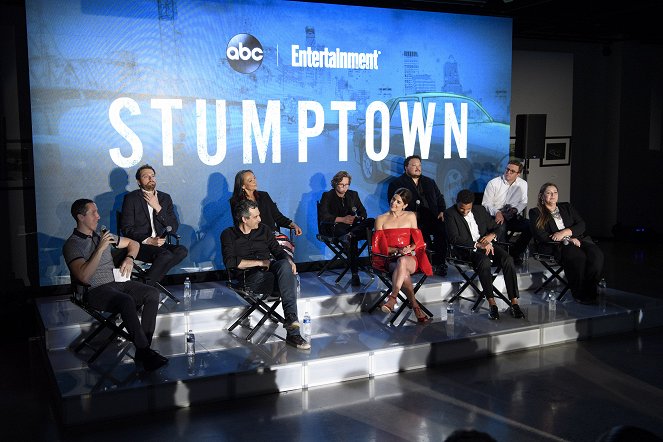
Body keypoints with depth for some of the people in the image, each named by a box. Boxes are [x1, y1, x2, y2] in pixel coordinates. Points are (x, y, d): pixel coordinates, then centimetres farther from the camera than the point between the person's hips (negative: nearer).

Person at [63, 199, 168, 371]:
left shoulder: (102, 236, 20)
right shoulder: (71, 245, -3)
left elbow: (133, 243, 30)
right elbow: (84, 276, -19)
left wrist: (129, 258, 8)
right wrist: (100, 249, -18)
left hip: (117, 282, 7)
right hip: (96, 290, -7)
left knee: (152, 293, -20)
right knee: (127, 301, -36)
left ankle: (143, 349, -23)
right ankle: (145, 352, -32)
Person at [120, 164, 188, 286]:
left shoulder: (165, 198, 16)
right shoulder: (131, 198, 4)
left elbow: (174, 228, 7)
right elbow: (126, 229, -5)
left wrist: (158, 208, -4)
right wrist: (148, 240, -17)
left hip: (160, 244, 5)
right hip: (139, 245, -5)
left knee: (182, 251, -26)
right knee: (166, 255, -33)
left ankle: (146, 283, -18)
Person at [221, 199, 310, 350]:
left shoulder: (263, 229, 21)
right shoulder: (228, 235, 7)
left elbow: (278, 251, 19)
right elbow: (230, 262, -7)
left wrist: (289, 260, -4)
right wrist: (259, 262, -9)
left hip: (269, 270, 4)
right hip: (249, 277, -4)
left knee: (285, 265, -34)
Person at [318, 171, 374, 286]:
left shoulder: (353, 195, 20)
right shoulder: (327, 196, 4)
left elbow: (363, 212, 17)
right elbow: (323, 216, -10)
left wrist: (358, 218, -10)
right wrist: (342, 219, -22)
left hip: (350, 226, 5)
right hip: (332, 228, -5)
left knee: (371, 221, -25)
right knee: (352, 239, -39)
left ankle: (350, 235, -48)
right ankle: (354, 274, -45)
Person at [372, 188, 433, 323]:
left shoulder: (410, 217, 14)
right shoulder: (381, 219, 10)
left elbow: (417, 241, 12)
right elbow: (380, 246, 4)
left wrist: (409, 248, -10)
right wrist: (397, 250, -12)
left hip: (409, 258, 0)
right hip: (389, 259, 0)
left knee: (402, 261, -39)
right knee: (403, 273, -36)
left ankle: (392, 298, -45)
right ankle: (415, 307, -37)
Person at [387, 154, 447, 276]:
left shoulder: (429, 182, 29)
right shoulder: (396, 183, 12)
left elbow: (440, 198, 29)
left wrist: (442, 211, 7)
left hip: (432, 218, 4)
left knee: (443, 229, -28)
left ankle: (440, 264, -20)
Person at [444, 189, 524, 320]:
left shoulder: (480, 209, 13)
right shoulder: (450, 214, -3)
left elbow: (496, 227, 20)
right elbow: (453, 239, -15)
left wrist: (492, 235, -6)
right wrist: (477, 245, -22)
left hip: (486, 244, 5)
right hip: (467, 248, -5)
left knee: (508, 259, -23)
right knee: (484, 261, -36)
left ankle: (514, 303, -24)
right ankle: (492, 303, -33)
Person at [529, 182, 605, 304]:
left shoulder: (567, 207, 24)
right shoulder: (535, 213, 10)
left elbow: (581, 225, 11)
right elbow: (541, 236, -4)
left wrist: (565, 232, -9)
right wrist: (568, 240, -12)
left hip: (578, 239, 4)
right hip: (555, 246, -4)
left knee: (596, 254, -28)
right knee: (578, 256, -35)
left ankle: (591, 290, -22)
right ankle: (579, 293, -25)